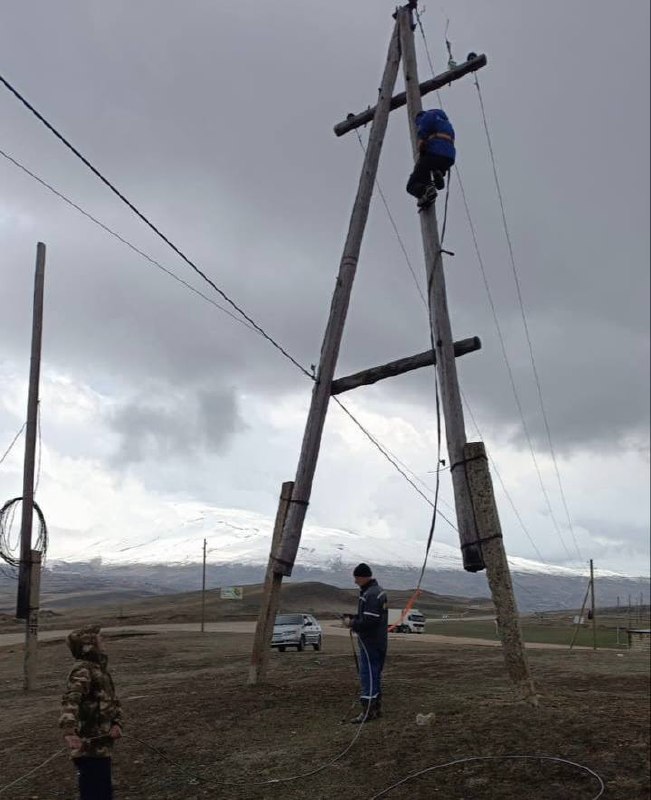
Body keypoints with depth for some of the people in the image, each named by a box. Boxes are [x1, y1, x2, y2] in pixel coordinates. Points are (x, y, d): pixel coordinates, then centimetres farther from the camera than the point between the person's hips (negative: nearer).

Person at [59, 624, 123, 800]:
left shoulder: (100, 668, 14)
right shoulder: (82, 670, -16)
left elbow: (113, 702, 16)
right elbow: (70, 701, -33)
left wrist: (116, 724, -3)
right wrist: (69, 731, -47)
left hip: (101, 746, 9)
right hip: (89, 747, -9)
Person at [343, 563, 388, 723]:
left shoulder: (370, 595, -20)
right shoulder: (378, 591, 14)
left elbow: (369, 621, -26)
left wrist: (352, 623, -12)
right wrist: (353, 618, 9)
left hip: (370, 642, -10)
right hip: (378, 642, 10)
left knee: (368, 675, -5)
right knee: (375, 675, 17)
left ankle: (368, 711, -2)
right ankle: (376, 708, 25)